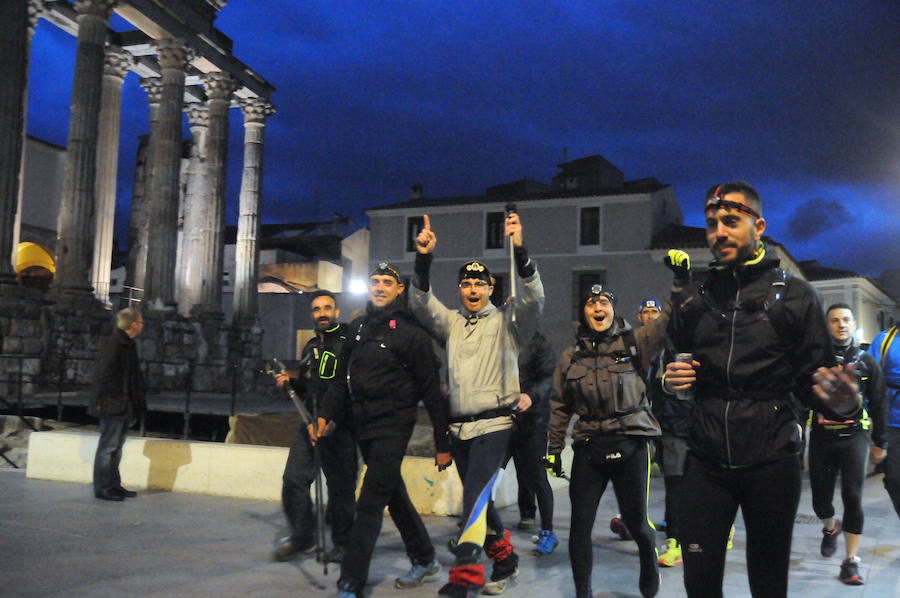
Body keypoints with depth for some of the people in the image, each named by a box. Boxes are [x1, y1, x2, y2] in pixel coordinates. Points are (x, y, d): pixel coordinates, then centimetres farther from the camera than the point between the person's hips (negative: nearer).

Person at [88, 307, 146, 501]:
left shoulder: (129, 344, 14)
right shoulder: (113, 344, -16)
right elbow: (103, 375, -19)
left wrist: (137, 403, 17)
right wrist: (102, 403, -20)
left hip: (124, 406, 10)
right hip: (113, 405, -10)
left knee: (117, 446, 15)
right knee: (108, 447, -2)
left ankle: (114, 485, 24)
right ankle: (103, 488, 5)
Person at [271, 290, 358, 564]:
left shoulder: (349, 341, -4)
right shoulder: (310, 347, 19)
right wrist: (290, 381, 10)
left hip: (340, 427, -6)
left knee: (341, 485, 0)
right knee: (293, 479, 2)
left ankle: (342, 543, 17)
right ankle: (302, 536, 19)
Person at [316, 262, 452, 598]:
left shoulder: (410, 332, -7)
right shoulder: (358, 328, 11)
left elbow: (431, 390, -7)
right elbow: (342, 378, 17)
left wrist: (443, 443, -8)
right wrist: (327, 414, 4)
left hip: (393, 425, -7)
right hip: (364, 425, 7)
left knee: (370, 505, -9)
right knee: (395, 497, 16)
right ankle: (425, 561, 32)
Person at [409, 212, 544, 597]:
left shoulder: (506, 322, 2)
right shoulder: (451, 323, 13)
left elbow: (533, 297, -14)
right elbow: (421, 304, -1)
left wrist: (519, 249, -27)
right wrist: (423, 260, -16)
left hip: (494, 424, -5)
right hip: (459, 427, 5)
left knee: (476, 495, -18)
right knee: (478, 500, 14)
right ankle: (505, 560, 31)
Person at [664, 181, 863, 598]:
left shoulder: (795, 296, 1)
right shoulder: (692, 301, 10)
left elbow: (811, 381, 0)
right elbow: (670, 366, 21)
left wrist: (841, 403, -21)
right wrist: (668, 382, -2)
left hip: (772, 461, -2)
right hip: (706, 461, 2)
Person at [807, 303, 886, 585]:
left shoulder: (866, 361, 7)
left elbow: (877, 404, 11)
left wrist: (879, 442, 11)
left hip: (853, 436, 0)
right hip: (821, 436, 1)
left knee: (852, 497, -9)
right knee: (820, 497, 8)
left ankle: (851, 561, 1)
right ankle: (831, 529, 42)